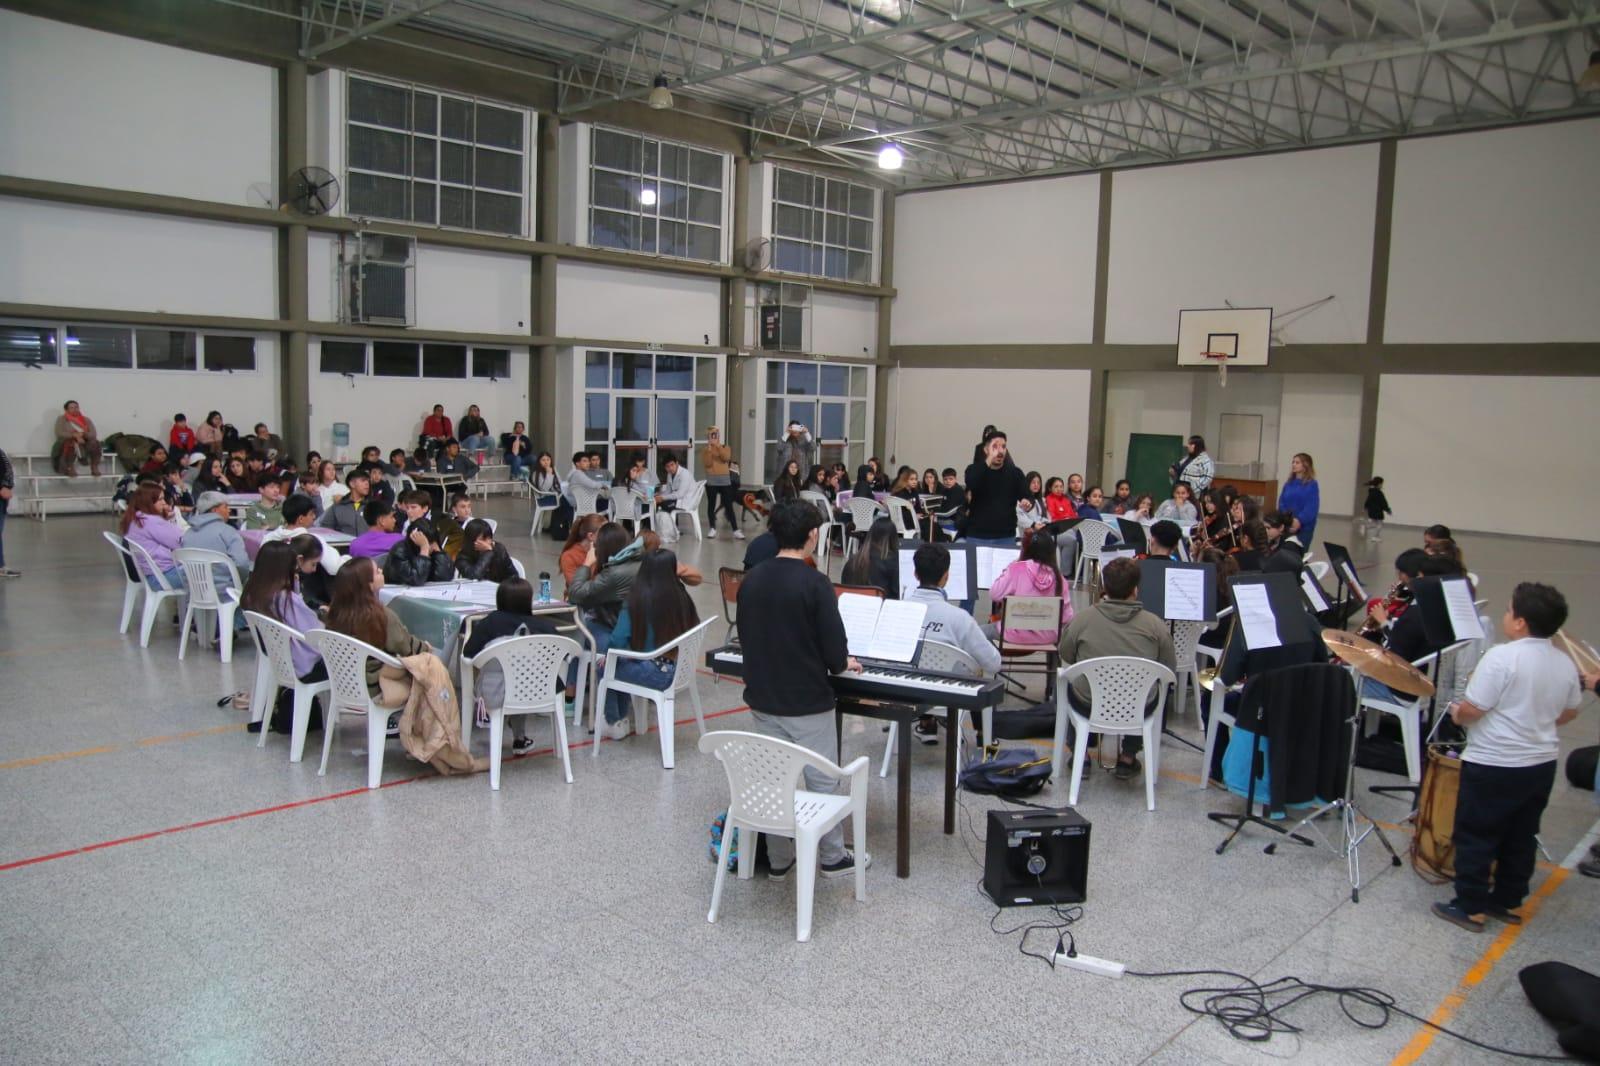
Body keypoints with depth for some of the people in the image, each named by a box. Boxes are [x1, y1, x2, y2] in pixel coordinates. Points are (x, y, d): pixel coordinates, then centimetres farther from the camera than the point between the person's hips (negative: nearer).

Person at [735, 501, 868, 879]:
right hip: (807, 703, -5)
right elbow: (835, 652, -17)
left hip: (762, 699, 5)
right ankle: (832, 857, 23)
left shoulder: (750, 580, 0)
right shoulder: (815, 583, -17)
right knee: (822, 781, 10)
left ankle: (778, 859, 25)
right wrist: (842, 664, 5)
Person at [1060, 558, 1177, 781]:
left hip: (1089, 706, 0)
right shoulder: (1155, 625, -13)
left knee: (1070, 682, 33)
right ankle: (1128, 758, 36)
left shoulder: (1082, 620, -14)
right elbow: (1170, 669, -1)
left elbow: (1066, 656, 3)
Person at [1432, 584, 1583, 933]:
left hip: (1494, 765, -7)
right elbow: (1570, 712, 15)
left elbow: (1471, 710, -21)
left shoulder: (1502, 657, -21)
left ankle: (1470, 907, 10)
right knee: (1521, 838, 17)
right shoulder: (1565, 663, 2)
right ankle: (1509, 902, 27)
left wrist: (1456, 713, 0)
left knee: (1475, 837, 4)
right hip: (1542, 764, 7)